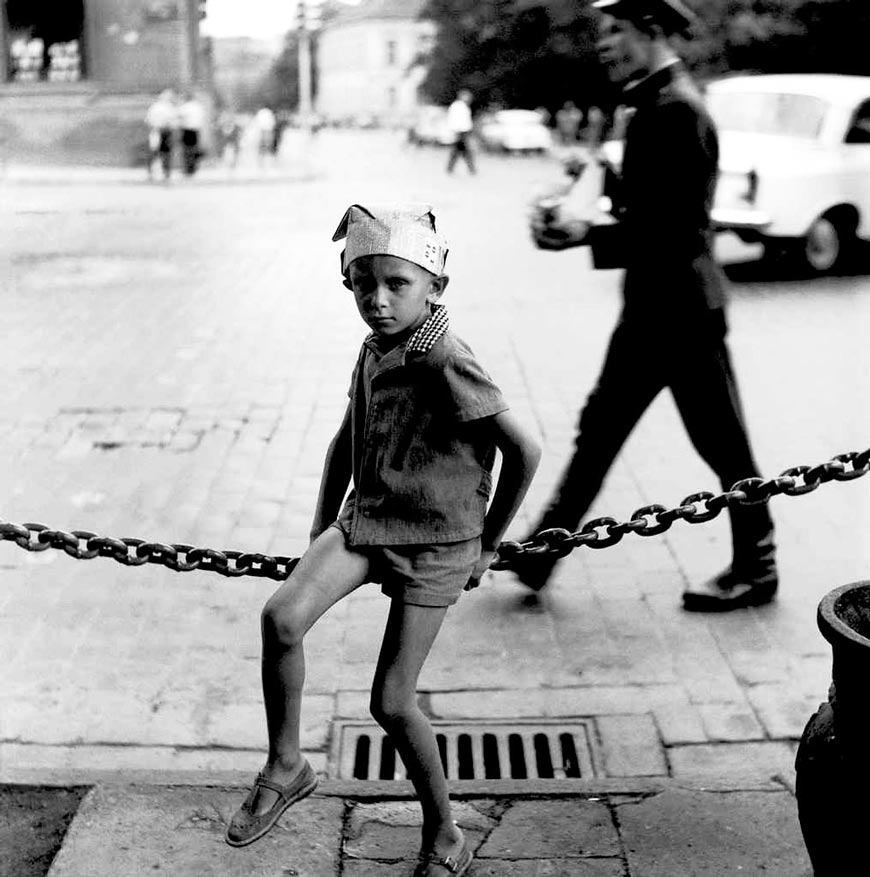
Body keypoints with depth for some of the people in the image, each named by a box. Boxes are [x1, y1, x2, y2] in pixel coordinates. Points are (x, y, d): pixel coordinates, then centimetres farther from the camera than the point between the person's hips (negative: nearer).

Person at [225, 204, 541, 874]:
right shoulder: (374, 353, 5)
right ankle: (286, 766, 2)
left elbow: (524, 451, -17)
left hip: (434, 546, -6)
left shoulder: (447, 363, -20)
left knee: (392, 703, -2)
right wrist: (321, 535, 18)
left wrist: (487, 546, -4)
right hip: (365, 520, 6)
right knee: (281, 616, -19)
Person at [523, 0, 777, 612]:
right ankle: (541, 555, 20)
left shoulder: (676, 110, -19)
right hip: (652, 309, 10)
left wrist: (587, 235, -22)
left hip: (682, 312, -10)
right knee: (600, 431, 12)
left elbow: (672, 227, -24)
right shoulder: (655, 104, 12)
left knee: (722, 443, 5)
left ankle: (755, 568, 22)